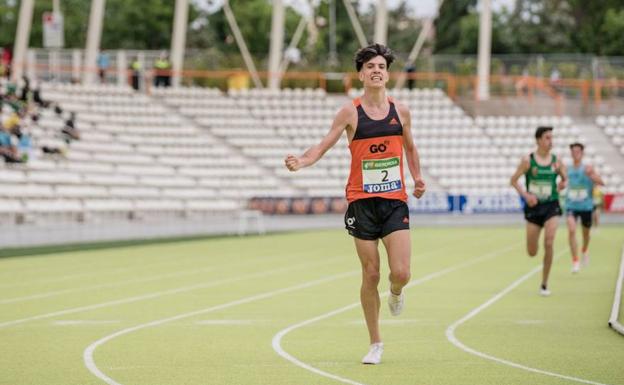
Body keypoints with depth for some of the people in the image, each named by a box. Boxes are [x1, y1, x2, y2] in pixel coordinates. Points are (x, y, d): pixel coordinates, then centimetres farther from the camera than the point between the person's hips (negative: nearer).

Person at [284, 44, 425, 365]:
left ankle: (396, 292, 27)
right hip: (362, 202, -2)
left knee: (401, 273, -12)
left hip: (395, 201, 2)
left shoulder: (400, 110, 7)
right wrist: (301, 161, -26)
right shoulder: (350, 112, -2)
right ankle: (375, 343, 14)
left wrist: (417, 177, 9)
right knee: (370, 275, 0)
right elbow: (323, 145, -7)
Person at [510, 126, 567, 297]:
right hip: (534, 207, 0)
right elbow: (514, 180, -1)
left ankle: (544, 284, -5)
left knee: (549, 244, -17)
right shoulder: (528, 161, -6)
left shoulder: (556, 161, 0)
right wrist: (526, 195, -16)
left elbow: (565, 178, 14)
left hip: (551, 206, 0)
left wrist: (563, 183, -10)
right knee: (532, 252, 4)